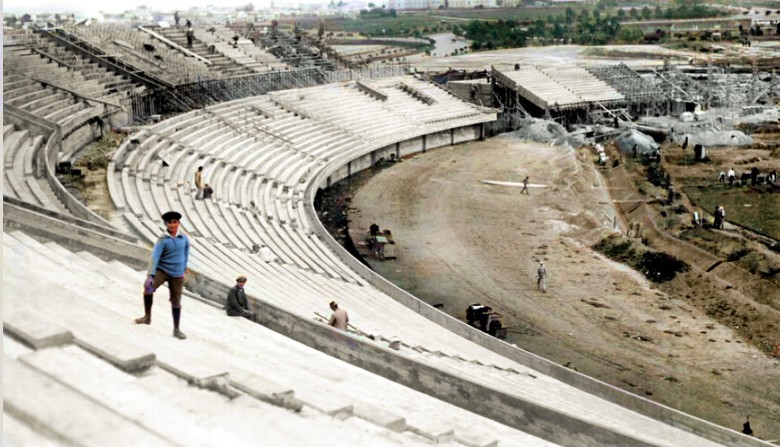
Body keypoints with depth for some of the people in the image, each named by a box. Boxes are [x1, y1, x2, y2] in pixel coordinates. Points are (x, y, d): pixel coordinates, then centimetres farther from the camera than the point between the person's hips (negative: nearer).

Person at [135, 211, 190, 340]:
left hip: (177, 274, 2)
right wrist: (150, 276, -33)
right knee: (148, 288, -27)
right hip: (162, 270, -2)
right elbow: (154, 257, -22)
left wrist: (183, 269, 24)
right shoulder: (162, 240, -13)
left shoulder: (184, 238, -4)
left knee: (176, 302, 8)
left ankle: (176, 330, 22)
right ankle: (147, 316, -8)